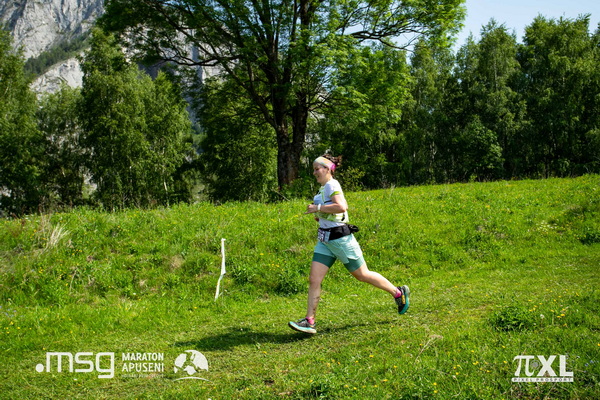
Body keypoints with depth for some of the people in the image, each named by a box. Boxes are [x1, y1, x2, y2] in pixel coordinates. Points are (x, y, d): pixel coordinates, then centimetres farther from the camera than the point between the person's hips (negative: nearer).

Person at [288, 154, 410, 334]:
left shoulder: (332, 185, -13)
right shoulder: (323, 188, 14)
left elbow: (341, 207, -30)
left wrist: (318, 208, -23)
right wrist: (319, 215, 11)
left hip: (340, 238, -9)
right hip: (325, 240, 9)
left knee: (362, 274, 5)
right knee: (314, 280, -2)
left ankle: (398, 292, 23)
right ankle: (309, 321, -1)